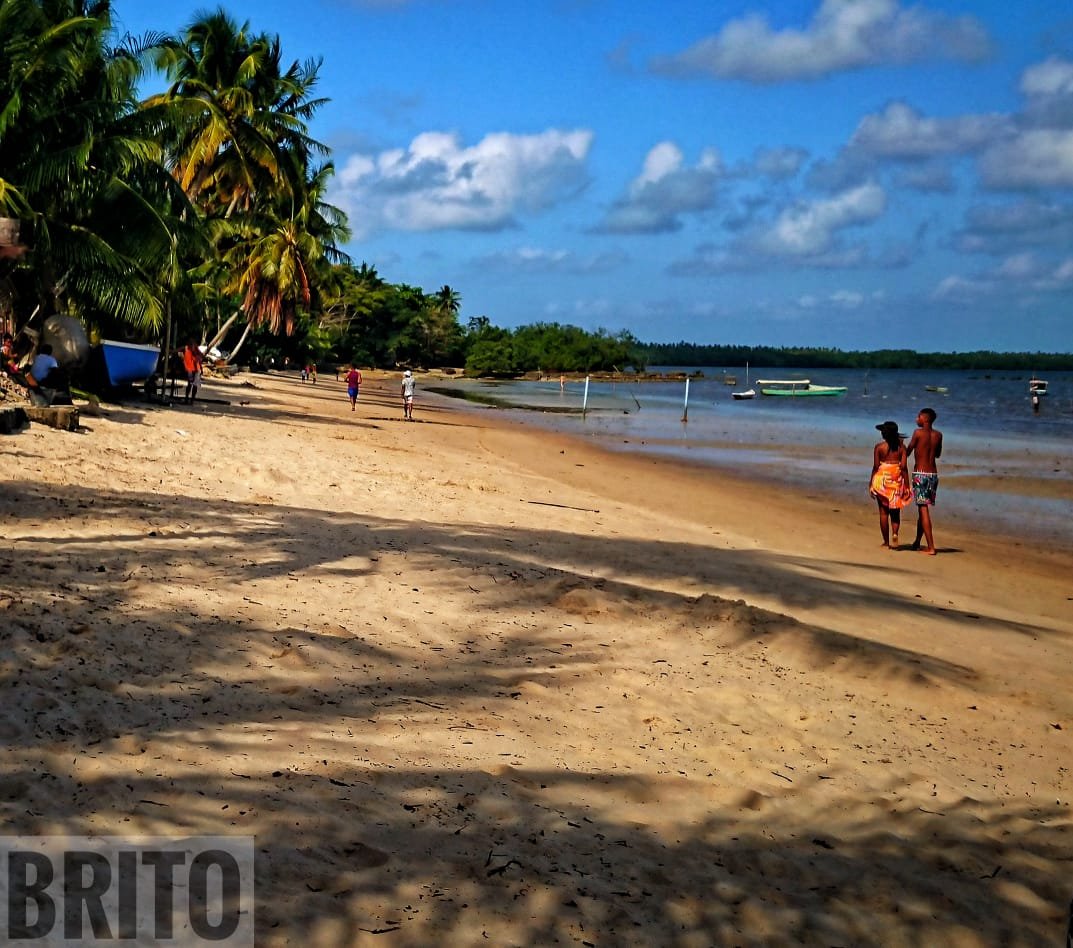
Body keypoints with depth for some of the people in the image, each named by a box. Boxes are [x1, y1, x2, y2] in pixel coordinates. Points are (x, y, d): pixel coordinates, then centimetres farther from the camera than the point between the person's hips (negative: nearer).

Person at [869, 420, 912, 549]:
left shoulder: (879, 447, -6)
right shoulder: (901, 447, -1)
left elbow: (875, 467, -6)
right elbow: (903, 467, -5)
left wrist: (871, 484, 3)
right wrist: (907, 485, -1)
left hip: (882, 480, -2)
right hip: (897, 480, 2)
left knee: (883, 512, 6)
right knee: (895, 512, 13)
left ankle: (886, 542, 8)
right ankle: (895, 534, -11)